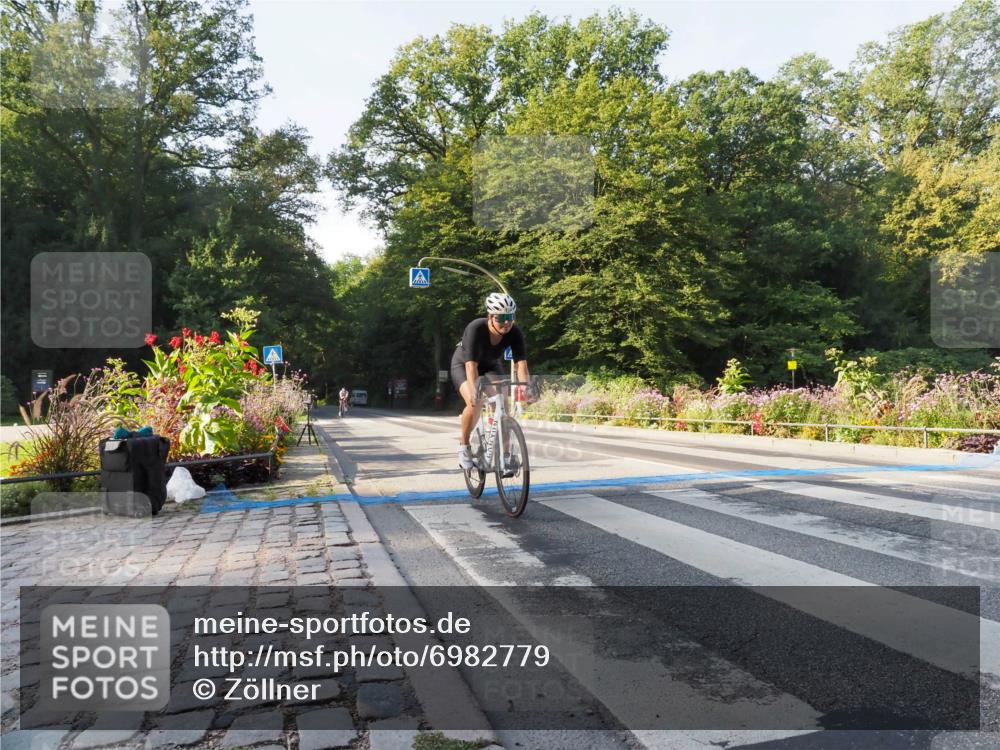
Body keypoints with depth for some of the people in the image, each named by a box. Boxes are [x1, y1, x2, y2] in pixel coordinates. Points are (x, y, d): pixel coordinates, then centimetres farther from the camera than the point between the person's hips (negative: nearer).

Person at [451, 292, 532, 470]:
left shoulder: (515, 332, -26)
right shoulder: (476, 328, -36)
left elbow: (521, 363, -30)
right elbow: (471, 365, -42)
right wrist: (474, 392, -54)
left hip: (492, 365, 4)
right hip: (464, 364, -3)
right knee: (475, 404, -27)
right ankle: (464, 445, -3)